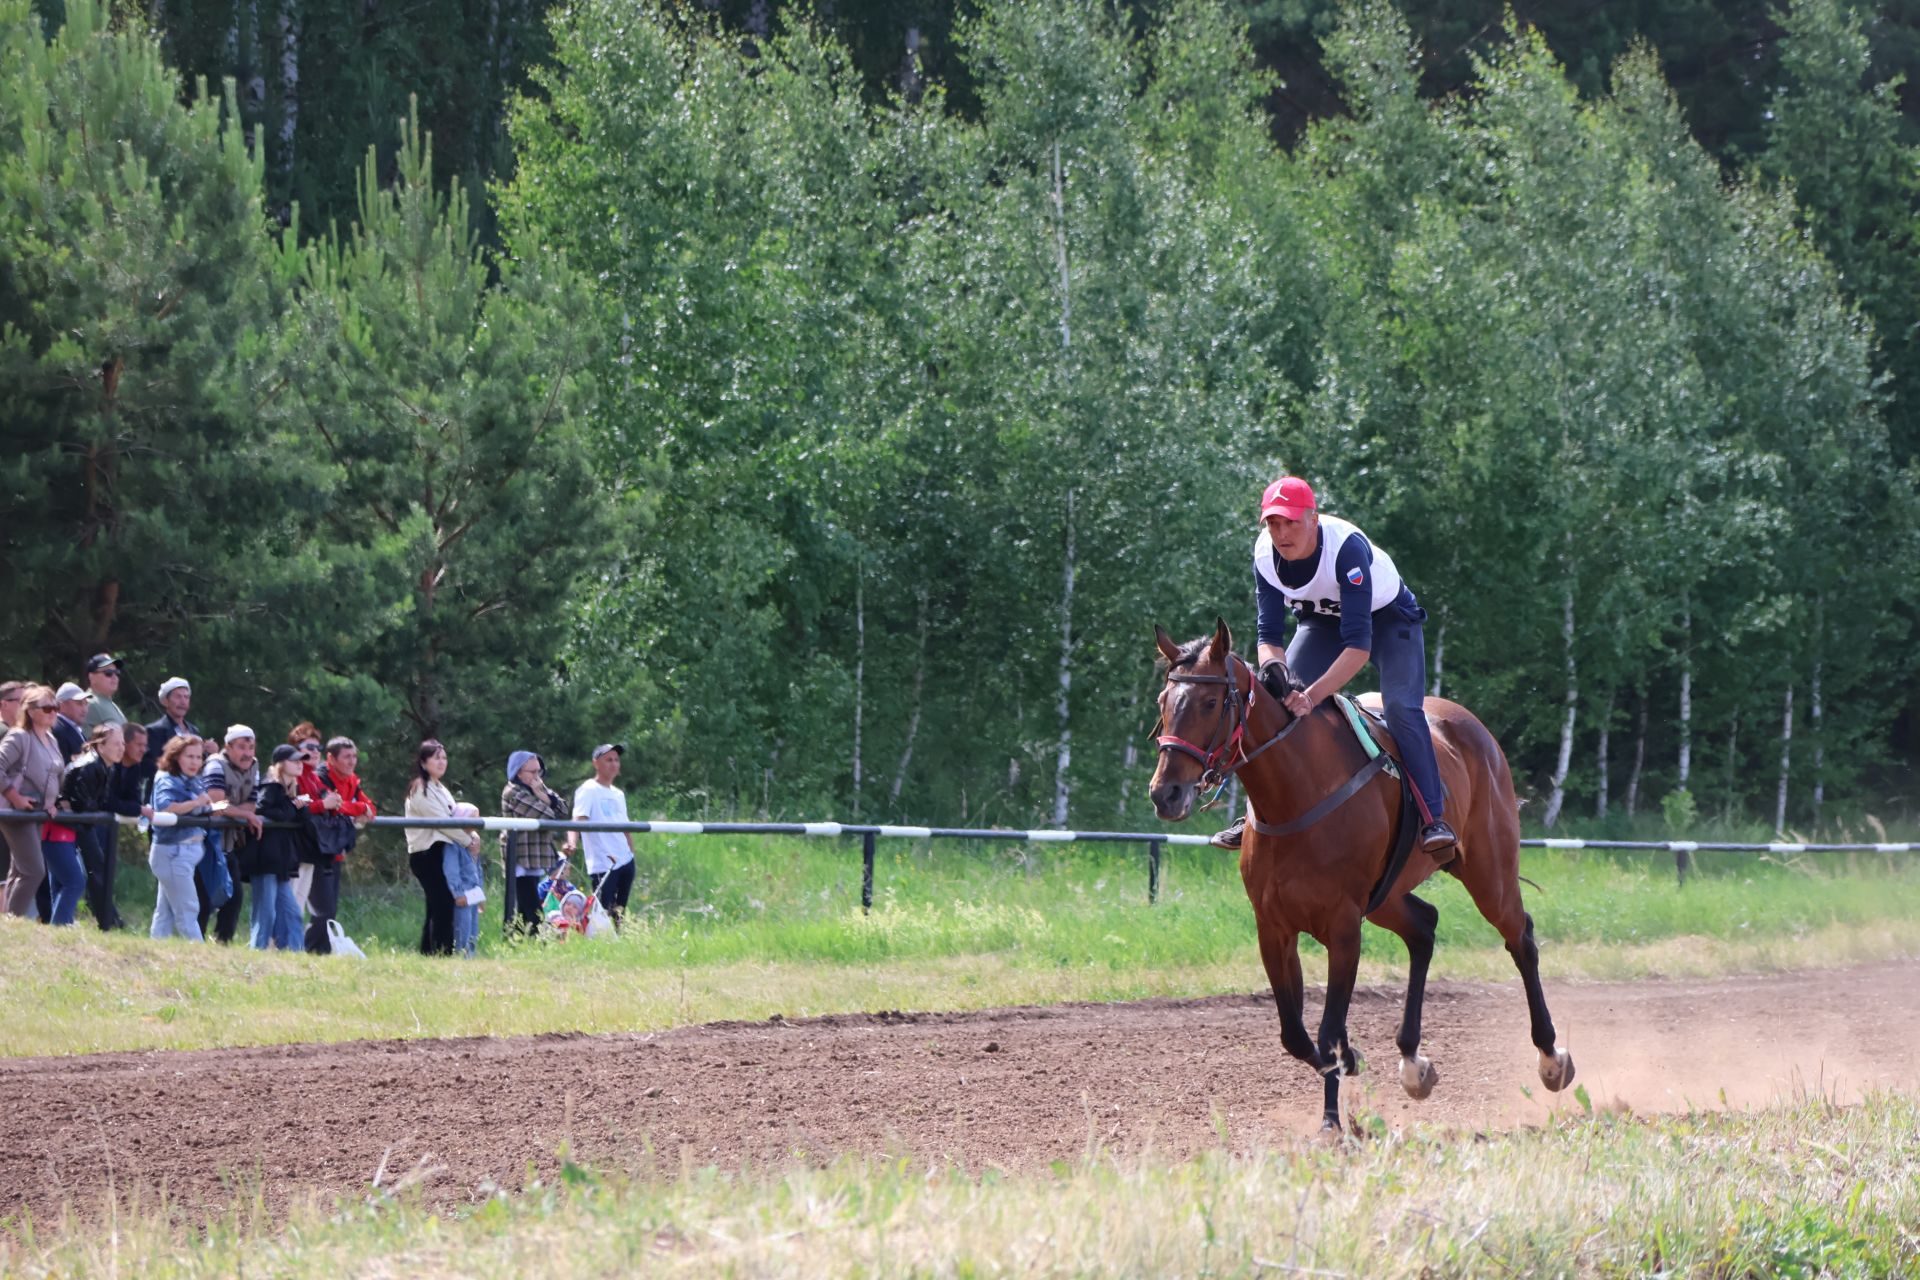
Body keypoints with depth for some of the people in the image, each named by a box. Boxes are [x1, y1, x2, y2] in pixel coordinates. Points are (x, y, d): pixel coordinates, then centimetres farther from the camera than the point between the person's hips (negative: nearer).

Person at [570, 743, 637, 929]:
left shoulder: (618, 794, 18)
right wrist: (571, 842, -37)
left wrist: (631, 853, 18)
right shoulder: (587, 791, -6)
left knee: (619, 916, 9)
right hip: (602, 864, -8)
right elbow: (578, 820, -19)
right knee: (604, 914, -12)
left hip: (624, 861, 8)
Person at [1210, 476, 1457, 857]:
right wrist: (1273, 668, -42)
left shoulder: (1347, 547, -39)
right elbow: (1270, 634, -18)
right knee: (1278, 700, -10)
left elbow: (1359, 644, -42)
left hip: (1386, 616, -5)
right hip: (1322, 621, 5)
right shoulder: (1265, 554, -23)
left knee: (1402, 707, -25)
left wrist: (1313, 695, -52)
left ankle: (1434, 818, -25)